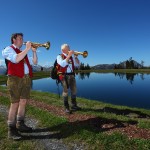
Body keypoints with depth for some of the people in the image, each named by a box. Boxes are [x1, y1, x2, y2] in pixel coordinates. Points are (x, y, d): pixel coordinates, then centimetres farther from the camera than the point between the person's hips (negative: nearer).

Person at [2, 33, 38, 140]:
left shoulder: (23, 52, 25)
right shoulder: (8, 49, 4)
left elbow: (35, 62, 19)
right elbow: (16, 59, -17)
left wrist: (34, 51, 8)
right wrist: (27, 49, -12)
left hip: (26, 78, 7)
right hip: (15, 79, -7)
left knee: (23, 102, 9)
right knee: (15, 103, -6)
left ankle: (20, 124, 21)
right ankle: (11, 129, 4)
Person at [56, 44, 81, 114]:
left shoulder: (71, 57, 16)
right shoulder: (59, 56, 1)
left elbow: (77, 65, 13)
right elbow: (63, 64, -19)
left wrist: (75, 56, 2)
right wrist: (69, 55, -17)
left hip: (72, 75, 5)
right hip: (64, 76, -5)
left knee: (74, 90, 6)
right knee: (65, 91, -5)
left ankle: (74, 105, 19)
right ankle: (66, 108, 5)